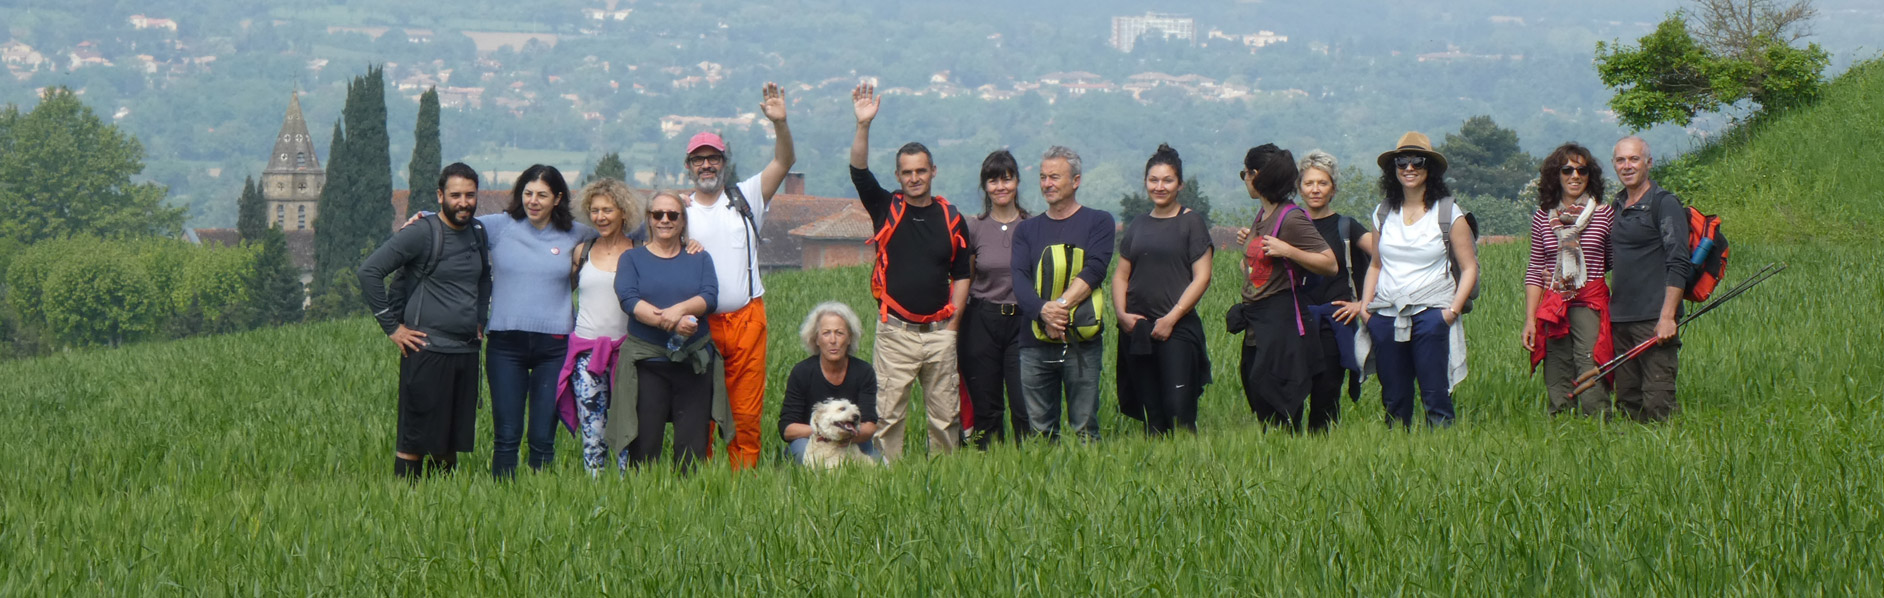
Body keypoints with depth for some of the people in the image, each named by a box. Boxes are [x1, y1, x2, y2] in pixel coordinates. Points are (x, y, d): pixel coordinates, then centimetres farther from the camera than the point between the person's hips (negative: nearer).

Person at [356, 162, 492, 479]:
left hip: (467, 351, 7)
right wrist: (392, 327, -11)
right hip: (427, 350, -7)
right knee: (415, 441, -5)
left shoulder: (477, 233, 12)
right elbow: (370, 271, -12)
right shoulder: (422, 233, -10)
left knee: (452, 441, 9)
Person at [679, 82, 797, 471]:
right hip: (699, 323, 0)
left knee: (746, 410, -1)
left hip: (746, 318, 0)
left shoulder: (746, 199, 10)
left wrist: (780, 123, -15)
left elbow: (784, 162, 0)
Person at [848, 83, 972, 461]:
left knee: (945, 414, 5)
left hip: (939, 331, 2)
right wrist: (864, 125, -23)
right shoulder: (886, 210, 4)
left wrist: (952, 324, 3)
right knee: (888, 413, -5)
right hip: (895, 331, -2)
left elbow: (961, 275, 12)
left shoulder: (950, 219, 8)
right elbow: (859, 172, -9)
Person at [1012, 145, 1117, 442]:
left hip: (1081, 343, -3)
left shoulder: (1097, 222, 8)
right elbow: (1019, 280, 2)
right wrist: (1044, 310, -18)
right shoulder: (1027, 229, 16)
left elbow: (1094, 270, -7)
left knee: (1084, 429, -4)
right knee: (1039, 430, 2)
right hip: (1035, 342, 3)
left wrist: (1062, 305, -20)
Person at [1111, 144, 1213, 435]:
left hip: (1178, 329, -5)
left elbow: (1202, 277, -5)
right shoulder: (1137, 226, 16)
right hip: (1136, 329, 5)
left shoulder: (1192, 222, 1)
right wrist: (1121, 313, -1)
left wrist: (1172, 318, -12)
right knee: (1150, 413, 5)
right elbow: (1121, 275, 16)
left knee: (1178, 410, -14)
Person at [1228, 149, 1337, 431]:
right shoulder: (1262, 215, 14)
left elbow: (1330, 264, -17)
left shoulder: (1292, 218, -13)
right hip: (1257, 324, 10)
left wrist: (1287, 251, -23)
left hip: (1283, 321, -9)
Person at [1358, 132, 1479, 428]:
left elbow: (1469, 268, 3)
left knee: (1435, 398, -10)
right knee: (1394, 402, 5)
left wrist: (1453, 309, -9)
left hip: (1431, 313, -4)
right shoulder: (1384, 214, 13)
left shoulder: (1448, 213, 2)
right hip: (1386, 315, 4)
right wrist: (1365, 305, 8)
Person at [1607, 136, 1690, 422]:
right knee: (1627, 401, 8)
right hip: (1620, 318, 8)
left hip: (1653, 320, -8)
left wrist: (1667, 316, -19)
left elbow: (1678, 265, -13)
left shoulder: (1664, 204, -7)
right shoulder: (1619, 205, 17)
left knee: (1658, 404, -11)